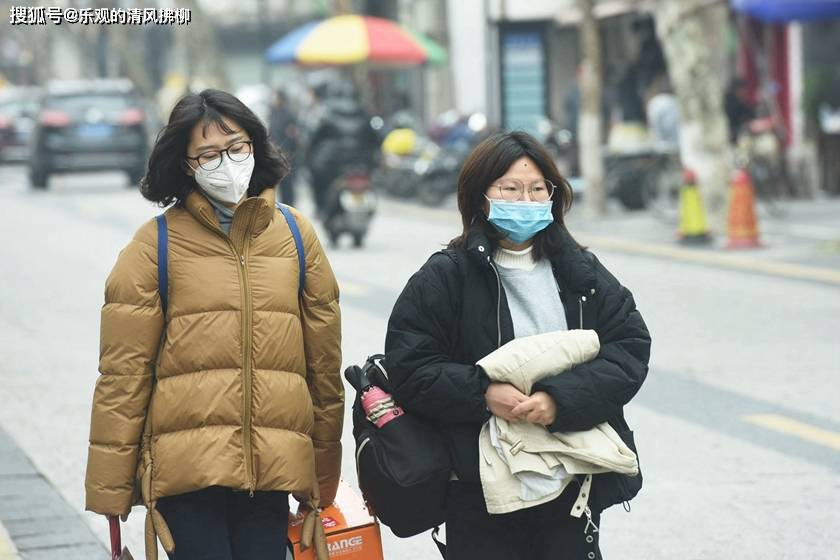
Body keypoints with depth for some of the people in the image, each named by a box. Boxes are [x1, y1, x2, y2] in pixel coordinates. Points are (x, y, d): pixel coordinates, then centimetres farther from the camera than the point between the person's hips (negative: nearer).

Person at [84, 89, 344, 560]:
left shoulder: (296, 235, 9)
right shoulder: (156, 244, 0)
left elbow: (324, 362, 13)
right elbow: (123, 374, -1)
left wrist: (325, 475, 15)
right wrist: (110, 485, -3)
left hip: (273, 471, 3)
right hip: (186, 467, -2)